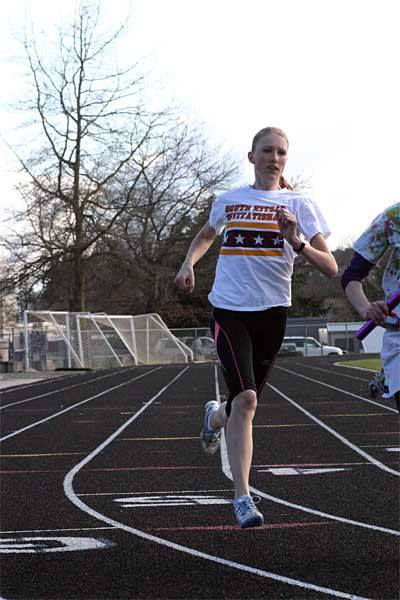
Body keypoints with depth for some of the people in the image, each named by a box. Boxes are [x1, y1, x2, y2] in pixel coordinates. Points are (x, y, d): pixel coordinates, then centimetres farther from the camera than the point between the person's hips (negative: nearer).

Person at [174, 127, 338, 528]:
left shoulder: (298, 205, 0)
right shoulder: (228, 201, 8)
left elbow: (330, 268, -8)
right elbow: (206, 236, 31)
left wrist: (297, 242, -25)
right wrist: (189, 262, 12)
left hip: (271, 311, 1)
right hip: (228, 309, -1)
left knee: (245, 402, 12)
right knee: (245, 398, -18)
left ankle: (215, 416, 50)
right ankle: (242, 497, -14)